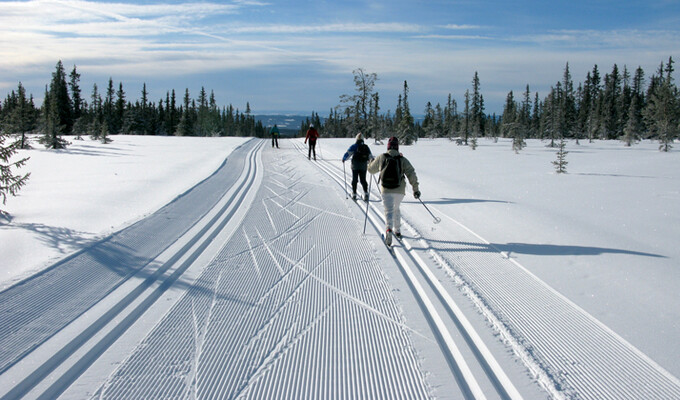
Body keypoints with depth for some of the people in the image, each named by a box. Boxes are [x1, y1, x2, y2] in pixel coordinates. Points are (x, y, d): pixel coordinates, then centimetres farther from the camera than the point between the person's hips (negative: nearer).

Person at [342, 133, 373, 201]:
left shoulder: (354, 146, -6)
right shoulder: (366, 147, 5)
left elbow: (348, 153, -10)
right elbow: (370, 157, 14)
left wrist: (344, 159, 8)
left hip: (355, 166, -3)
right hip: (364, 166, 3)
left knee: (354, 180, 8)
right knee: (363, 180, 10)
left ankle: (354, 195, 9)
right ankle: (366, 193, -7)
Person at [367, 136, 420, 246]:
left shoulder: (381, 157, 0)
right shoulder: (402, 159, -1)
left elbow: (371, 170, 13)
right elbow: (411, 173, -8)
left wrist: (371, 163, 36)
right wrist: (415, 189, -4)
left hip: (386, 190, -1)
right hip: (399, 190, 1)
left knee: (389, 210, -2)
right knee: (396, 209, 23)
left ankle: (388, 229, -27)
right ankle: (397, 230, 29)